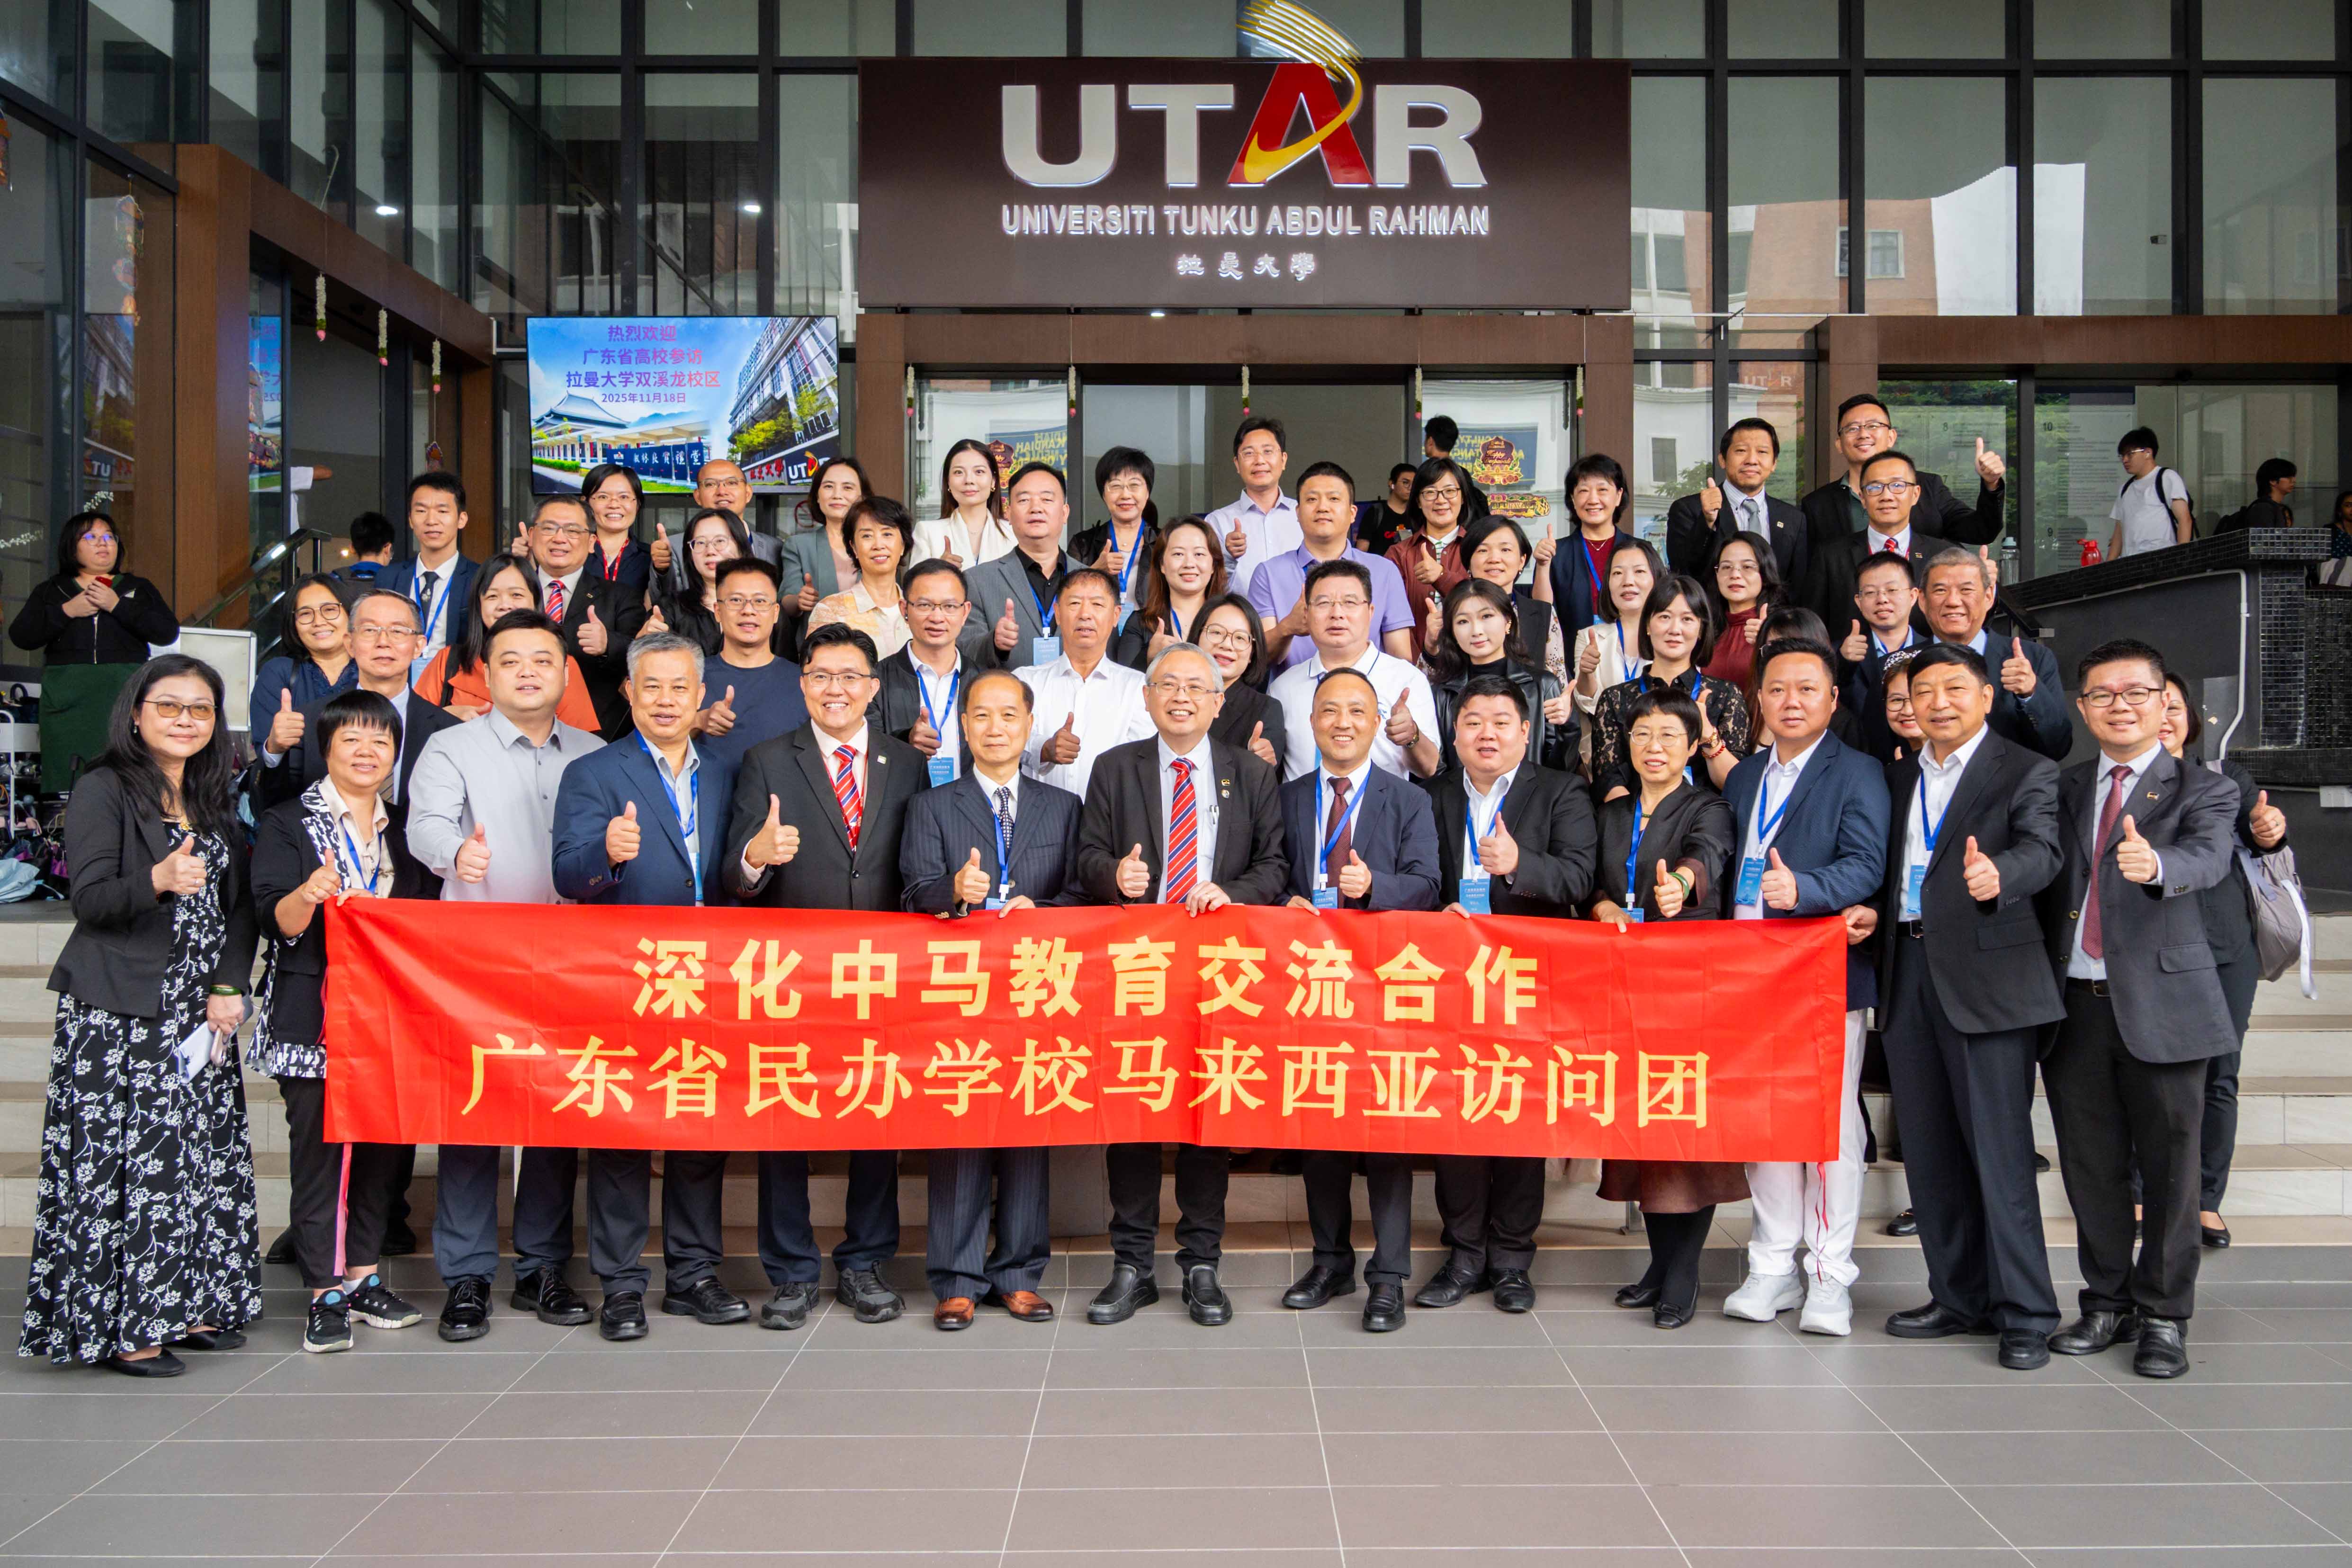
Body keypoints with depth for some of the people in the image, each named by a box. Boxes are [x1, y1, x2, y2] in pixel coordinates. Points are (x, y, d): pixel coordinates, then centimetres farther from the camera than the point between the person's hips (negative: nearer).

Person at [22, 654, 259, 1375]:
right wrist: (157, 881, -31)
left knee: (201, 1156, 6)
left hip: (199, 1013, 6)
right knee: (122, 1159, -7)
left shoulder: (215, 801, 16)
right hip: (117, 1017, -6)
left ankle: (185, 1307, 14)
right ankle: (119, 1324, 0)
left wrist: (230, 987, 1)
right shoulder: (103, 791, -2)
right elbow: (89, 900, -11)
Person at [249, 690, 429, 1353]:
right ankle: (326, 1293, 1)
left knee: (383, 1143, 5)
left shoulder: (404, 832, 16)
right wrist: (311, 894, -29)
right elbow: (275, 920, -10)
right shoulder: (288, 824, 1)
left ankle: (364, 1278, 16)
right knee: (318, 1144, -6)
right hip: (313, 1015, -4)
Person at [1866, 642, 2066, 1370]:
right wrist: (1873, 909, 2)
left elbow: (2043, 850, -19)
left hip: (1985, 978, -6)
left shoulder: (2027, 773, -2)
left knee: (2000, 1150, -5)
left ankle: (2024, 1314, 4)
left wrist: (1996, 874, -40)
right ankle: (1959, 1297, 23)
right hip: (1908, 974, 6)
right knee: (1929, 1151, 11)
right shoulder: (1900, 778, 17)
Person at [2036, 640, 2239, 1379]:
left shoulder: (2204, 791, 1)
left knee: (2169, 1166, 3)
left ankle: (2163, 1316, 16)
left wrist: (2155, 864, -41)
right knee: (2090, 1165, 10)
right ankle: (2107, 1301, 25)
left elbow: (2210, 859, -20)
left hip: (2161, 1004, -3)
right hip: (2077, 1004, 3)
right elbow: (2043, 879, 8)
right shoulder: (2064, 790, 14)